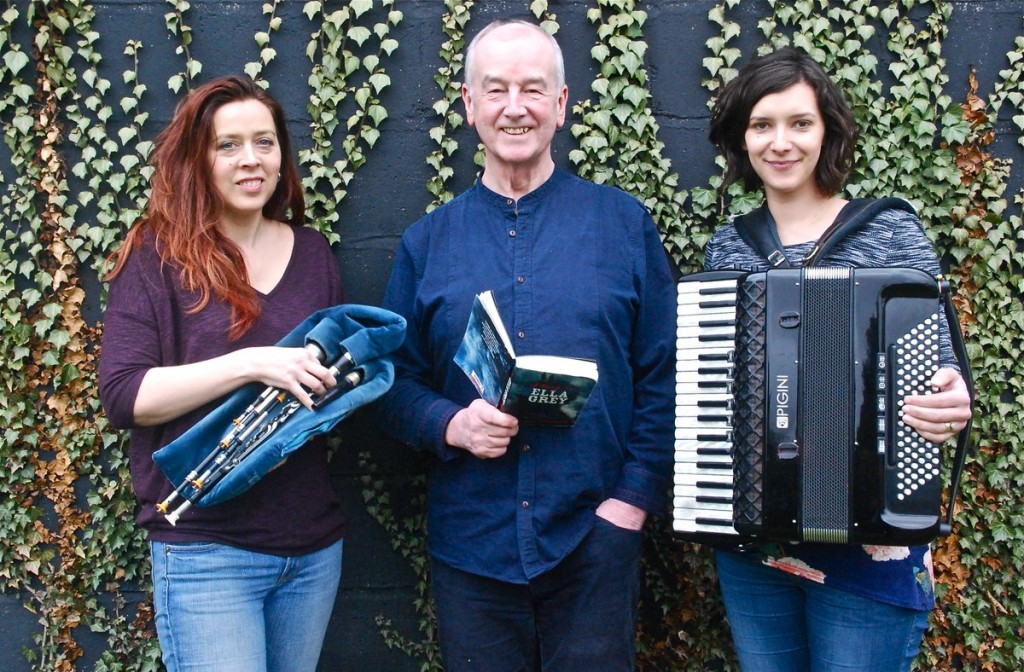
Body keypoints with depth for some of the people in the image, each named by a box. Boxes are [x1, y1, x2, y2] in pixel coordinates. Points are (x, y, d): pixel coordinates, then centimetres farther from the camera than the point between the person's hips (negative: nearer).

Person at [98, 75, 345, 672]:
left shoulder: (312, 253, 9)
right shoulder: (158, 256, -4)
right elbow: (122, 395, -13)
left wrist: (342, 378, -4)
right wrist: (251, 363, -23)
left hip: (315, 545, 5)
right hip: (206, 550, -5)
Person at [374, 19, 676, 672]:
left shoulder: (623, 223, 2)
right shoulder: (427, 241, 5)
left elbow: (662, 376, 1)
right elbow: (398, 382, 7)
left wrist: (635, 496, -6)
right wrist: (450, 424, -13)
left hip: (595, 539, -1)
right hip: (471, 544, 2)